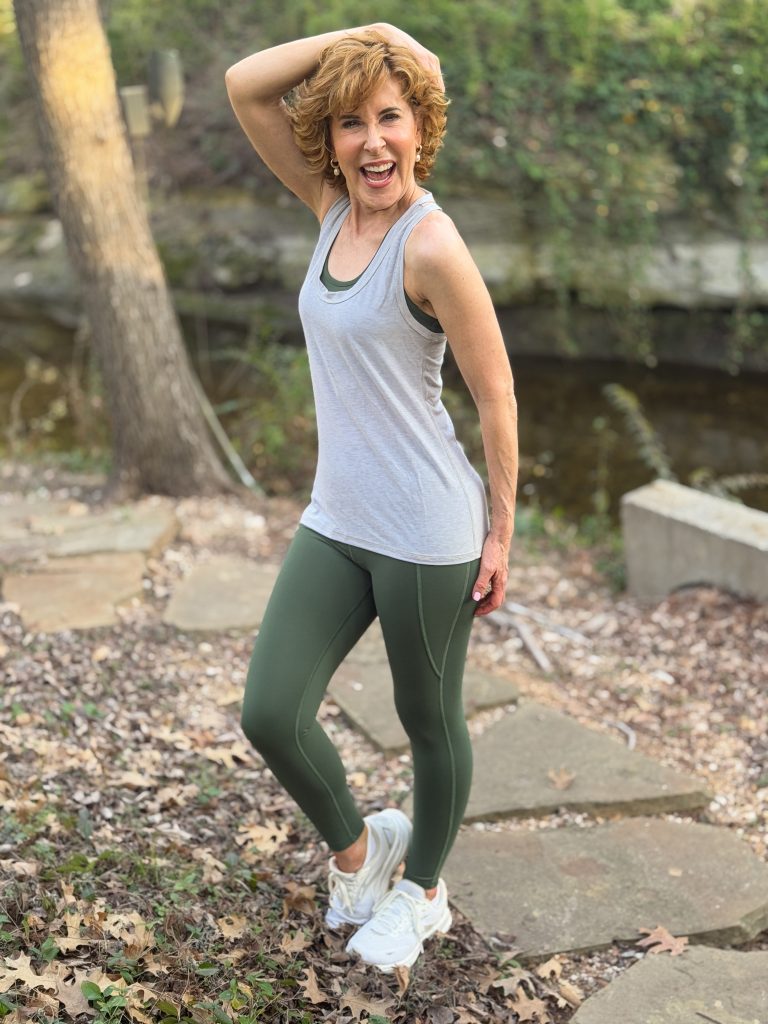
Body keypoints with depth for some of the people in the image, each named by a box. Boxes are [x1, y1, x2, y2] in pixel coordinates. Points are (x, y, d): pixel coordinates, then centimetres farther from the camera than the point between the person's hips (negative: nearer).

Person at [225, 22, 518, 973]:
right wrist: (364, 35, -7)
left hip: (426, 534, -6)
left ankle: (422, 891, 39)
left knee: (428, 722, 14)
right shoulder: (333, 205, 4)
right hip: (335, 520, 6)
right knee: (269, 713, 1)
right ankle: (356, 848, 30)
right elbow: (243, 85, 2)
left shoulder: (430, 245, -17)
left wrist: (501, 533, -8)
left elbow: (496, 396, -13)